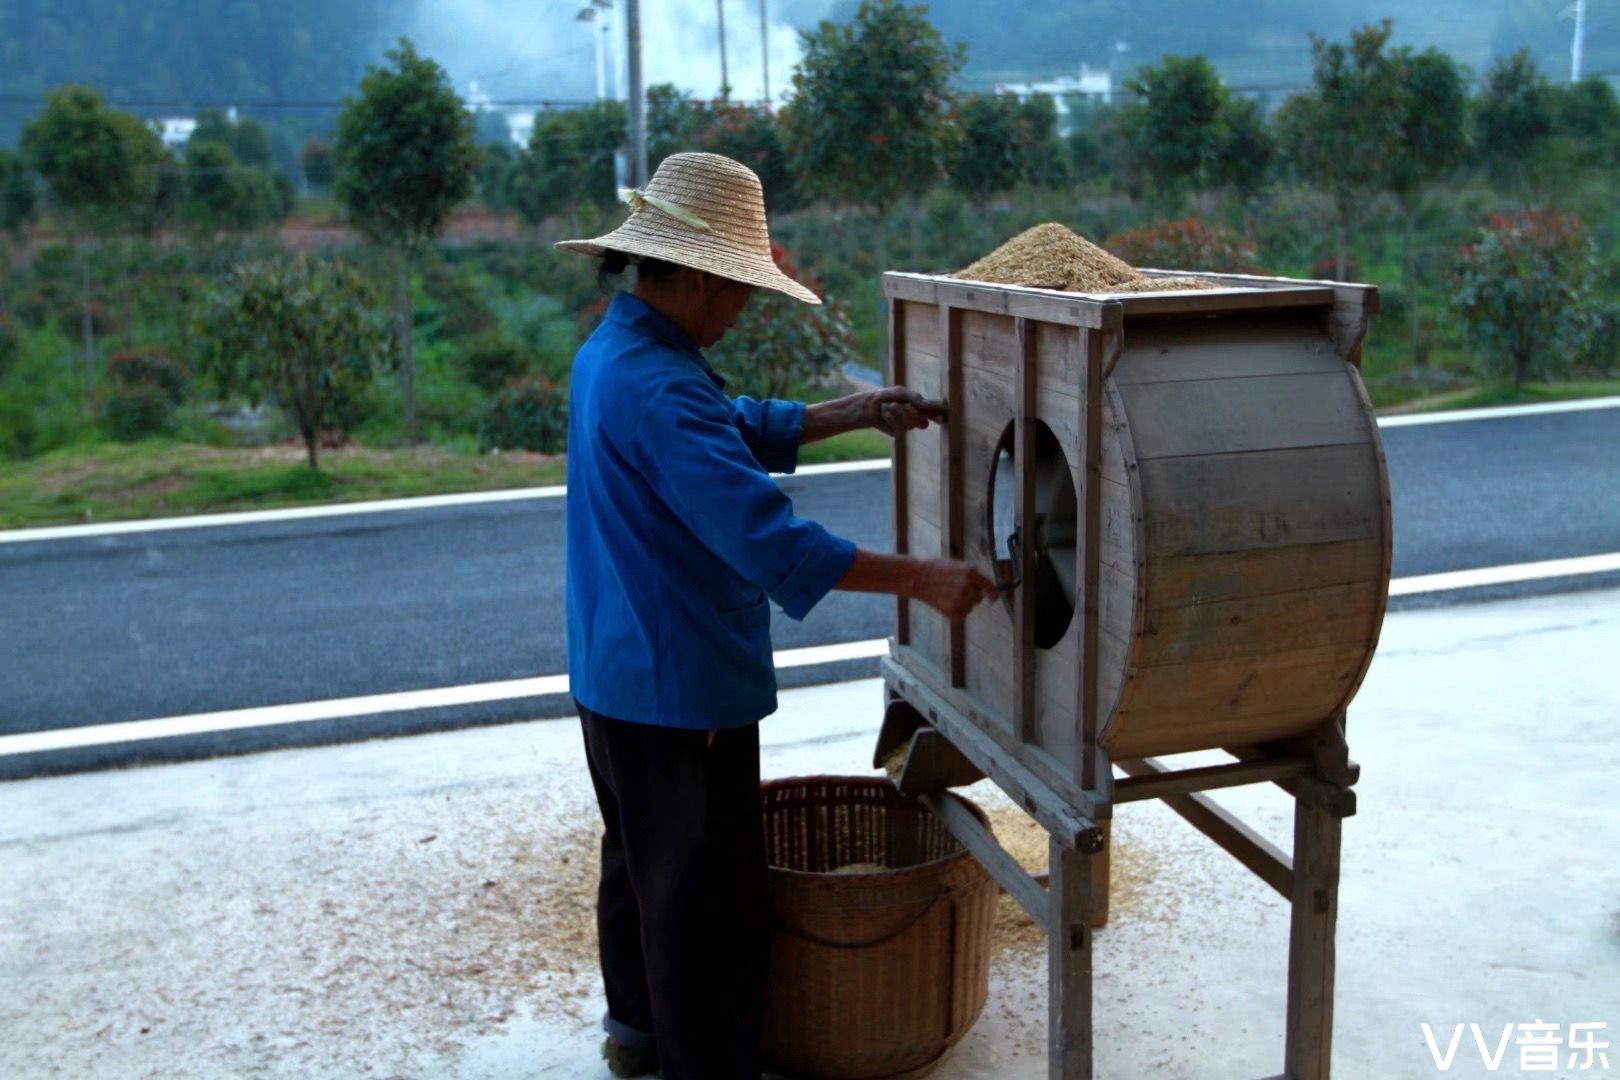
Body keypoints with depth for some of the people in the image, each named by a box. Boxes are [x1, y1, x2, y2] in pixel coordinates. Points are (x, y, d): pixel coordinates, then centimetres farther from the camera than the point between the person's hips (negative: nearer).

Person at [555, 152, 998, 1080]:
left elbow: (744, 430, 17)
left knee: (641, 859, 24)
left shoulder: (612, 353, 6)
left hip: (622, 677, 11)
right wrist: (922, 579, -29)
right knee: (707, 896, 4)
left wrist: (858, 413, 8)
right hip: (683, 688, -11)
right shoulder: (659, 389, -27)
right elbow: (765, 535, -33)